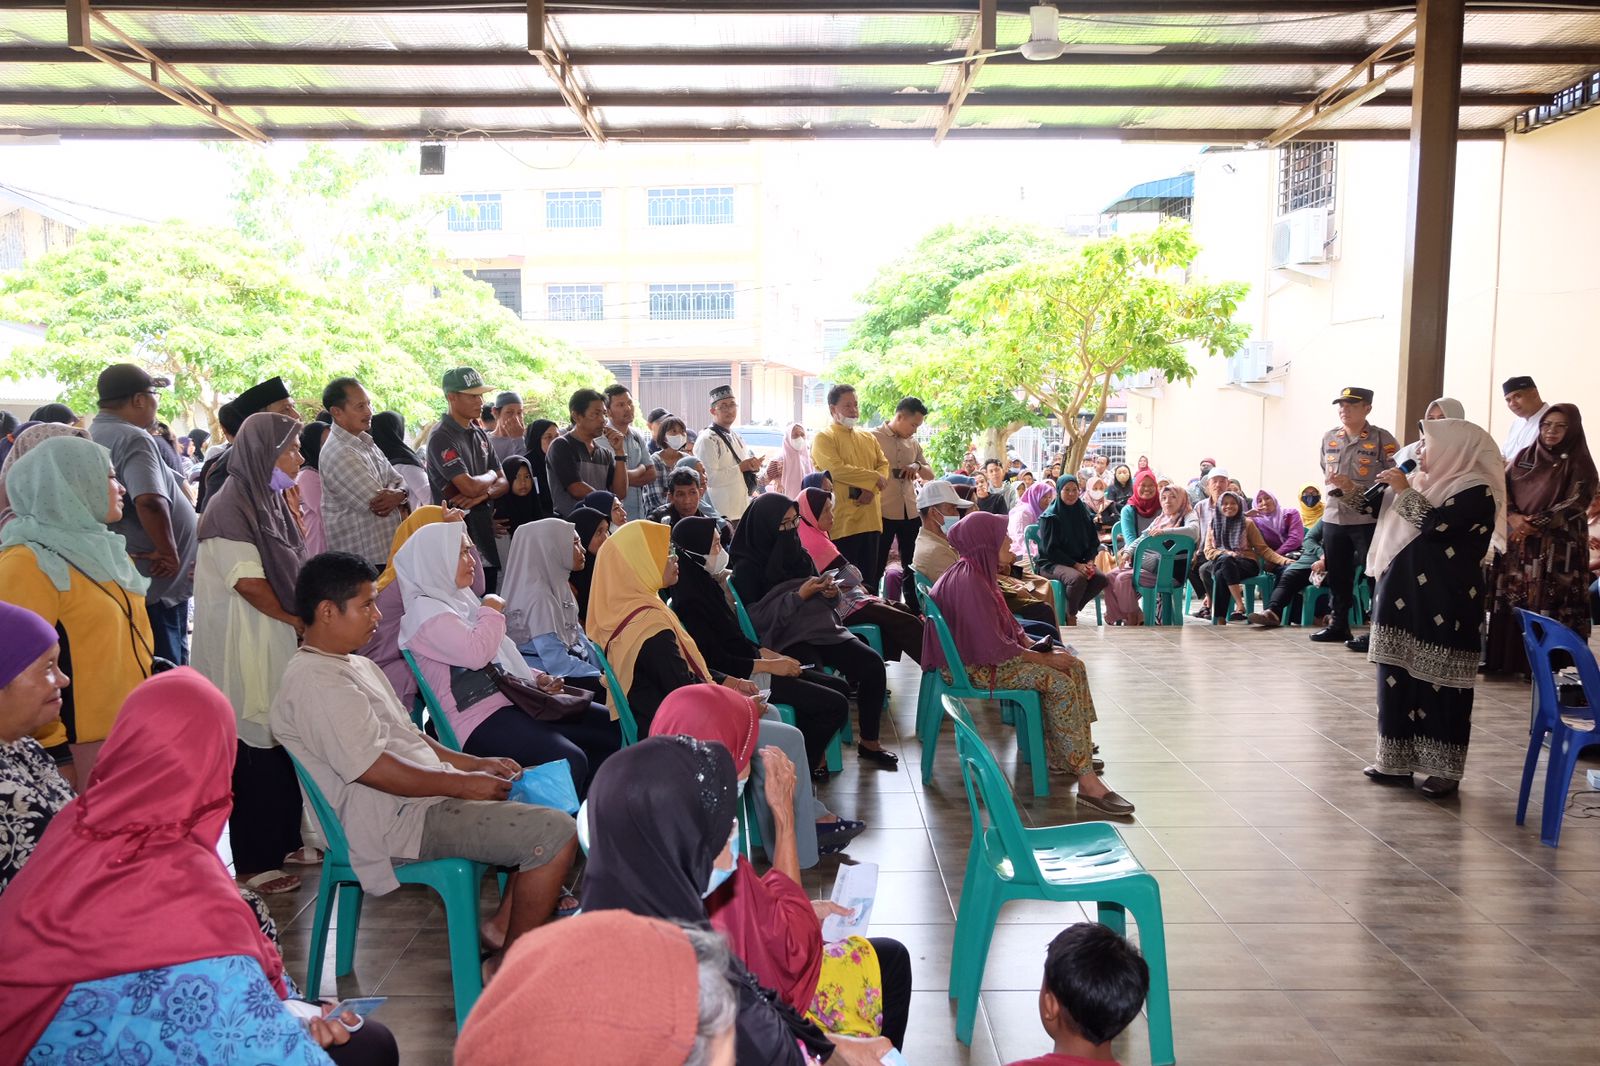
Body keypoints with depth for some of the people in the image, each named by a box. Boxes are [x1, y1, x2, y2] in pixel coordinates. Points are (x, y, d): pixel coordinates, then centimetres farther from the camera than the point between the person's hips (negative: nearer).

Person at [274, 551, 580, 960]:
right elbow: (370, 768, -22)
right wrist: (461, 784, -16)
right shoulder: (315, 681, -16)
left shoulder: (357, 666, 19)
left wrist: (474, 764, 9)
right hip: (399, 822, -11)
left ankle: (503, 926, 12)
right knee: (556, 833, -20)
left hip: (429, 794, 11)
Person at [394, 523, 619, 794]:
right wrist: (491, 613, -3)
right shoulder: (423, 611, -7)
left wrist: (536, 678, 10)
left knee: (612, 726, 1)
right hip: (480, 720, -10)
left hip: (512, 700, 10)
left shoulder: (457, 599, 22)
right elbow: (477, 653, -21)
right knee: (569, 761, -32)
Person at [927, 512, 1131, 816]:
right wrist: (1044, 658, -16)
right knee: (1059, 682, -22)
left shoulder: (978, 572, 8)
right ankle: (1087, 782, -20)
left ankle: (1066, 754, 8)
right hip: (974, 667, -11)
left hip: (989, 652, 11)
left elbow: (1004, 624, 16)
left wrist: (1032, 644, -1)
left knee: (1074, 666, 4)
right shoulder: (968, 581, -24)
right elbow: (994, 647, -26)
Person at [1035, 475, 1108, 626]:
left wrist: (1089, 561, -9)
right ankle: (1070, 617, -9)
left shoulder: (1085, 513, 10)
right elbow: (1050, 549, -12)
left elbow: (1094, 542, 12)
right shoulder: (1050, 516, -7)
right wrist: (1075, 565, -19)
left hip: (1079, 562, 6)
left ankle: (1072, 611, -3)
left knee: (1101, 579, -23)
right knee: (1077, 579, -35)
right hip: (1051, 564, -6)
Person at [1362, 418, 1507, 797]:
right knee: (1397, 677, 8)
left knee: (1440, 683, -2)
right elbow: (1389, 522, 20)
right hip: (1404, 596, 8)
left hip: (1444, 604, -8)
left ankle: (1444, 769, 7)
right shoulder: (1427, 481, 15)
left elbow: (1434, 523, -23)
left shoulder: (1477, 492, -9)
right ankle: (1397, 761, 16)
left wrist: (1404, 490, -12)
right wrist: (1386, 489, 6)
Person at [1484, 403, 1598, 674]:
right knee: (1511, 602, 4)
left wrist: (1535, 523, -17)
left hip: (1556, 548, -4)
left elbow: (1575, 504, -10)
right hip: (1517, 543, 4)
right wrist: (1512, 517, -11)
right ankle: (1504, 660, 10)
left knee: (1547, 605, -6)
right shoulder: (1523, 456, 11)